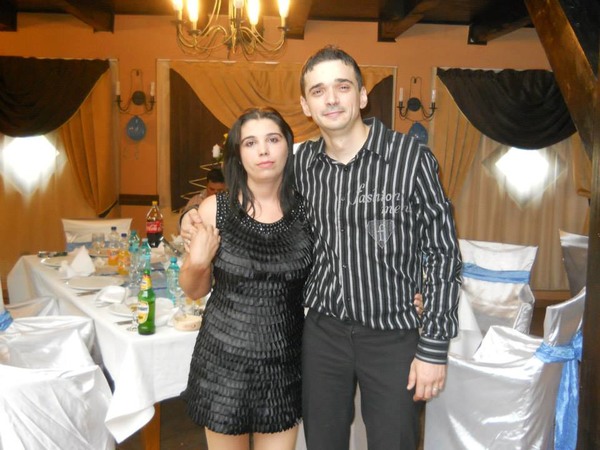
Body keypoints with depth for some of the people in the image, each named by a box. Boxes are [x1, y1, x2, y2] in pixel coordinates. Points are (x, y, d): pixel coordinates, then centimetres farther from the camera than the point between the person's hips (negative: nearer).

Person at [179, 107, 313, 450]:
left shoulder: (306, 210, -5)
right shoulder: (215, 209, -8)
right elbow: (195, 290, 4)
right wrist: (198, 263, -18)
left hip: (284, 365, 1)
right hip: (223, 362, 0)